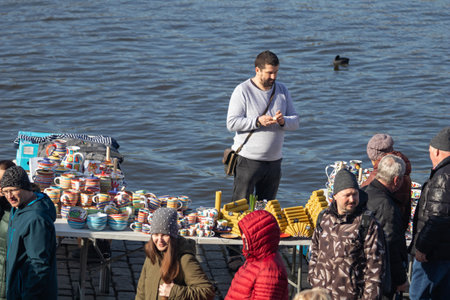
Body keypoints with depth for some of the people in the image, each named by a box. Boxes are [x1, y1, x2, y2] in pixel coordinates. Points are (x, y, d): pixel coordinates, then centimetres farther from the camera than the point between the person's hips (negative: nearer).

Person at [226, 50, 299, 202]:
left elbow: (295, 122, 9)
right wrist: (258, 121, -23)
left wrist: (283, 121, -14)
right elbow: (231, 123, -13)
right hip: (248, 160, -5)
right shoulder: (242, 90, -6)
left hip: (274, 160, 5)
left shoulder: (282, 90, 10)